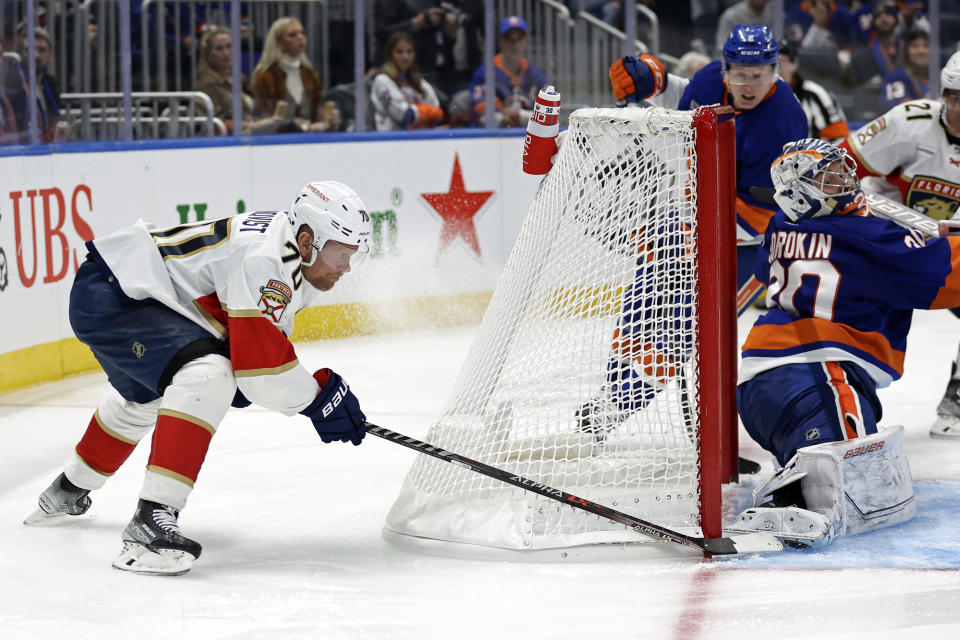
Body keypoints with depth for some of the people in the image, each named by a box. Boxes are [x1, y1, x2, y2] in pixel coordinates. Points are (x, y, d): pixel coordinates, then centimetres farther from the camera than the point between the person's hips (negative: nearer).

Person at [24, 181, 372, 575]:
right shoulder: (266, 259, -28)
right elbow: (258, 362, -29)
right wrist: (320, 398, -17)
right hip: (108, 294, -12)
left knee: (144, 399, 35)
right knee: (206, 378, -30)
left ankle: (67, 491, 61)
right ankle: (151, 521, -35)